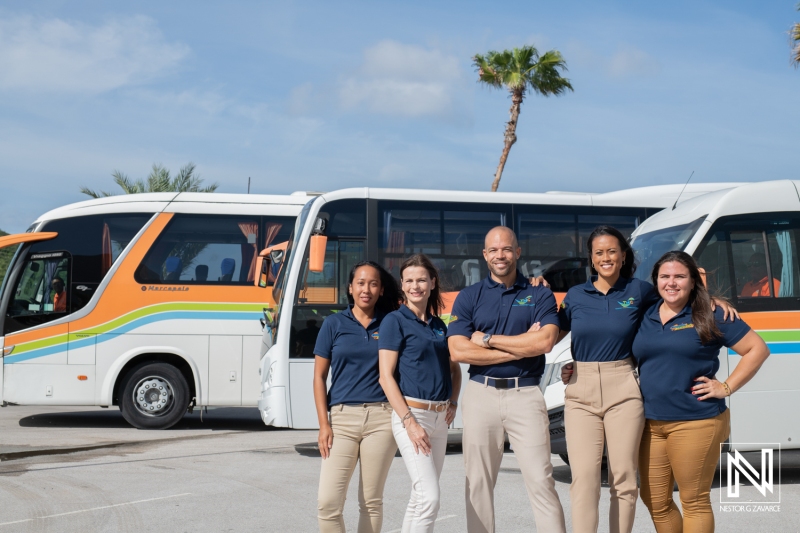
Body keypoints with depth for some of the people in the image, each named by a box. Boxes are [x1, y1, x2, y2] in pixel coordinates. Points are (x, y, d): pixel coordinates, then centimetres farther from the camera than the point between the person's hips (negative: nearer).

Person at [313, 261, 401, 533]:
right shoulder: (334, 324, 6)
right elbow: (319, 376, 6)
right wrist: (324, 424, -3)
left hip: (381, 418, 0)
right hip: (342, 417, 0)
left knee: (371, 502, 6)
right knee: (328, 503, -9)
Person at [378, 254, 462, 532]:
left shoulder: (439, 326, 14)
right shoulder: (395, 321, -5)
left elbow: (454, 368, 26)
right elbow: (386, 376, -10)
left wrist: (453, 402, 8)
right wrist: (409, 422, -17)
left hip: (439, 417, 7)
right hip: (411, 413, -7)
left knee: (420, 497, 10)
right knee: (429, 497, -16)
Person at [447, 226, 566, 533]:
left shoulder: (539, 295, 7)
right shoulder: (468, 297, 8)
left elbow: (545, 341, -10)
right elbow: (458, 351, -5)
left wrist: (488, 339, -8)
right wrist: (520, 348, -7)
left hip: (526, 395, -1)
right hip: (481, 394, 2)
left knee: (541, 481, -5)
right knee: (478, 483, 5)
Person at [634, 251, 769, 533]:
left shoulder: (710, 317, -3)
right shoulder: (645, 317, 11)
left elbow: (757, 349, -1)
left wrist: (726, 387, -7)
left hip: (696, 423, -5)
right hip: (650, 423, 5)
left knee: (694, 501, 1)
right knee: (655, 501, 9)